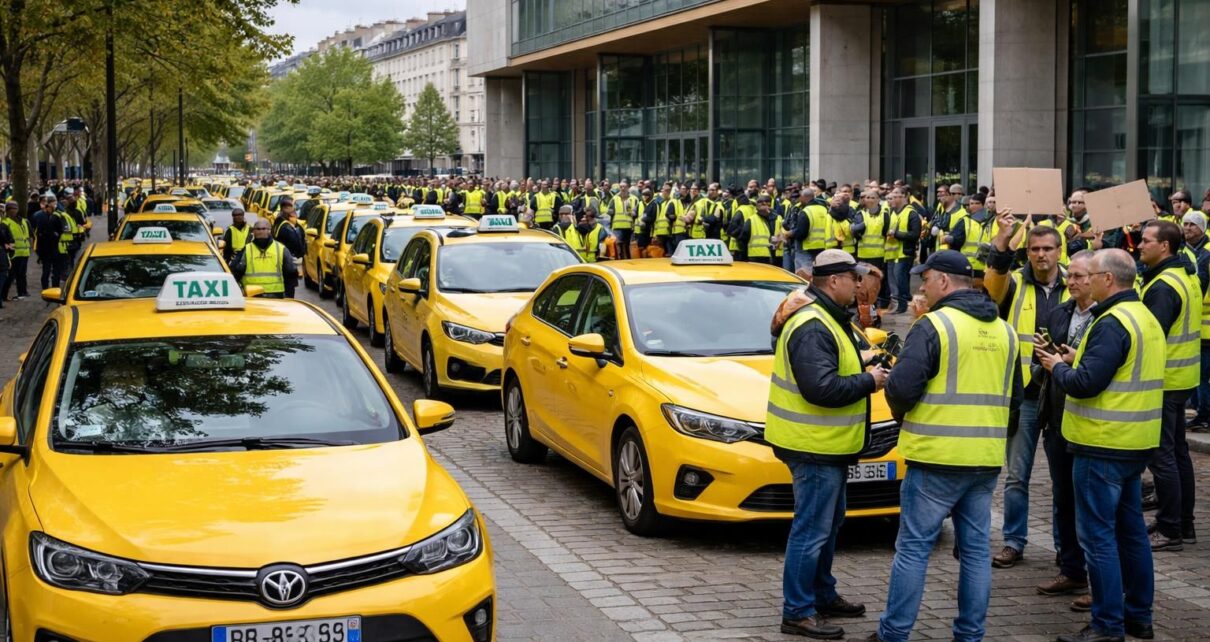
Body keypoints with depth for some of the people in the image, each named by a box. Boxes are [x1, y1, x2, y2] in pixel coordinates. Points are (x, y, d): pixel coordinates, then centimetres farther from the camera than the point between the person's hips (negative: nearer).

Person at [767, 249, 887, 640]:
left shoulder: (824, 319, 13)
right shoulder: (812, 327, -22)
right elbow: (821, 388, -30)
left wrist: (862, 368, 6)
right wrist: (867, 382, -18)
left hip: (826, 444, 11)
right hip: (814, 445, -11)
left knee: (828, 523, 21)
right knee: (812, 530, -5)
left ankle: (823, 596, 33)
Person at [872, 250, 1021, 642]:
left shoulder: (933, 325, -11)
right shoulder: (1005, 331, 12)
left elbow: (902, 388, -16)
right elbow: (1013, 397, 18)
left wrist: (902, 413, 4)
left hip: (937, 456, -6)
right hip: (986, 460, 6)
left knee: (914, 547, 0)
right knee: (976, 548, 11)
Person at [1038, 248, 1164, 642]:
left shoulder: (1112, 323, -19)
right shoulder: (1146, 318, 13)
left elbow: (1085, 384, -23)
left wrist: (1058, 367, -4)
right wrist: (1078, 360, 11)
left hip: (1103, 446, -10)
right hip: (1134, 443, 10)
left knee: (1098, 535, -4)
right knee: (1131, 530, 16)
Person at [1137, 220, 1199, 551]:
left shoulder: (1163, 286, -21)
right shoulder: (1186, 276, 11)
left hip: (1163, 379, -10)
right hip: (1182, 377, 10)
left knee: (1161, 454, -4)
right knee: (1177, 450, 17)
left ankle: (1170, 530, -1)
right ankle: (1183, 522, 25)